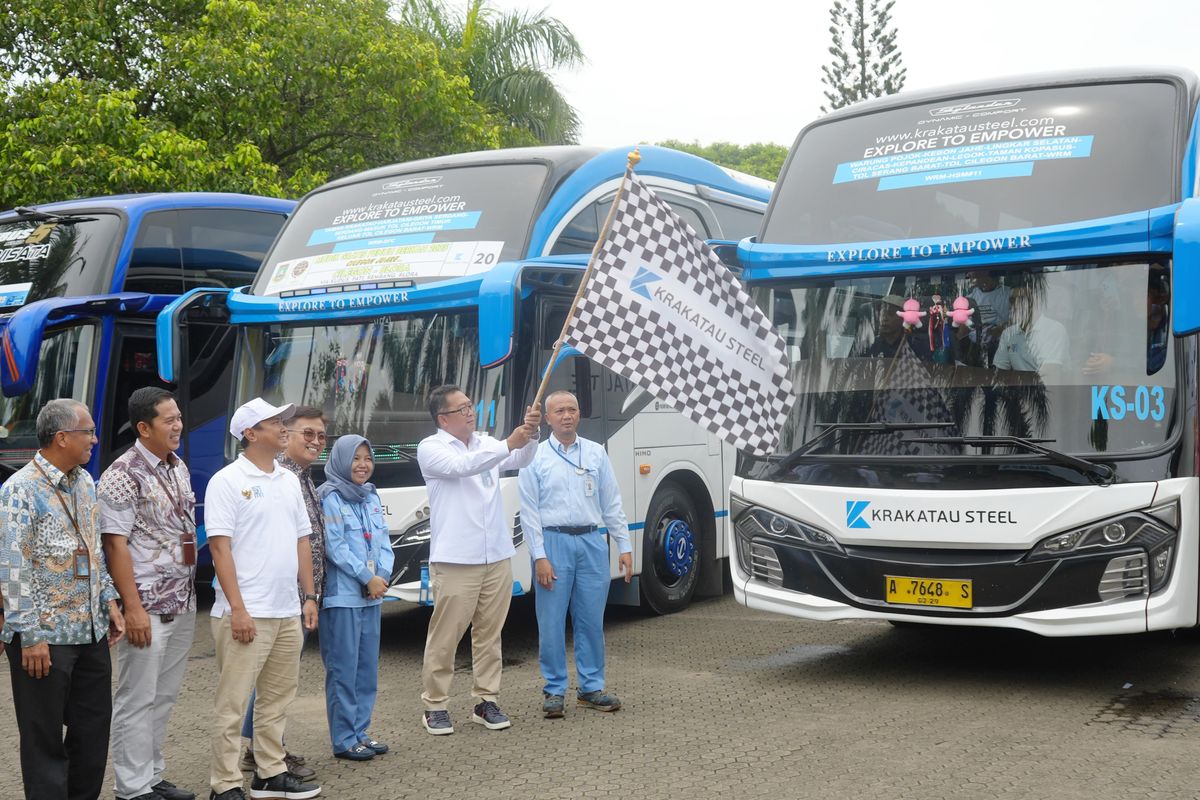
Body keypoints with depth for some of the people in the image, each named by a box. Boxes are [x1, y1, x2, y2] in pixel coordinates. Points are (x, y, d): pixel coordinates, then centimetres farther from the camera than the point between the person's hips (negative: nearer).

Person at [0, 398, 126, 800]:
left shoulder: (84, 482, 9)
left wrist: (109, 601, 13)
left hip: (92, 631, 7)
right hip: (45, 636, -7)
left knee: (94, 727, 14)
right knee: (45, 738, 5)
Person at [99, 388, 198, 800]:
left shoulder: (179, 468, 11)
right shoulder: (124, 474, -13)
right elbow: (116, 544, -16)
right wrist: (133, 608, -19)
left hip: (183, 605, 8)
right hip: (148, 608, -8)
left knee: (164, 697, 14)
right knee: (138, 700, 1)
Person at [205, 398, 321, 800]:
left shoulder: (289, 481, 13)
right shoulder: (227, 481, -8)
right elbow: (220, 547, -13)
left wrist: (310, 596, 12)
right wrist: (238, 608, -18)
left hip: (288, 612, 7)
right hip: (246, 613, -7)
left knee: (277, 698, 15)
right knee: (232, 703, -1)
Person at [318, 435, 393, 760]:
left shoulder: (372, 497, 13)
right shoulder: (330, 498, -9)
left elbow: (384, 541, 10)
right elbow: (335, 547, -14)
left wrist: (383, 576, -6)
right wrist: (368, 578, -14)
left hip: (371, 596, 7)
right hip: (341, 596, -7)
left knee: (368, 667, 12)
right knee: (343, 668, -2)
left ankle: (360, 731, 21)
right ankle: (344, 739, 5)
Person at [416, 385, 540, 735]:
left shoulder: (486, 443, 13)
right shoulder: (431, 448, -4)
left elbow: (519, 460, 0)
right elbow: (461, 466, -22)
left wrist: (530, 434, -21)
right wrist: (508, 443, -28)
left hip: (497, 557, 5)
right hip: (455, 562, -5)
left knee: (489, 633, 11)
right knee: (444, 636, 0)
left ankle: (486, 701, 21)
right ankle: (435, 705, 12)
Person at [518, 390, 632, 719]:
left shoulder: (596, 453, 10)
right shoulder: (534, 457, 1)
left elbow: (612, 504, 11)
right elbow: (529, 511, -2)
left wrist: (625, 546, 6)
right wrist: (539, 556, -9)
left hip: (592, 542, 3)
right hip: (554, 542, -3)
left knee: (592, 619, 7)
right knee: (551, 621, 0)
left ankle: (591, 687, 18)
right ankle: (554, 690, 11)